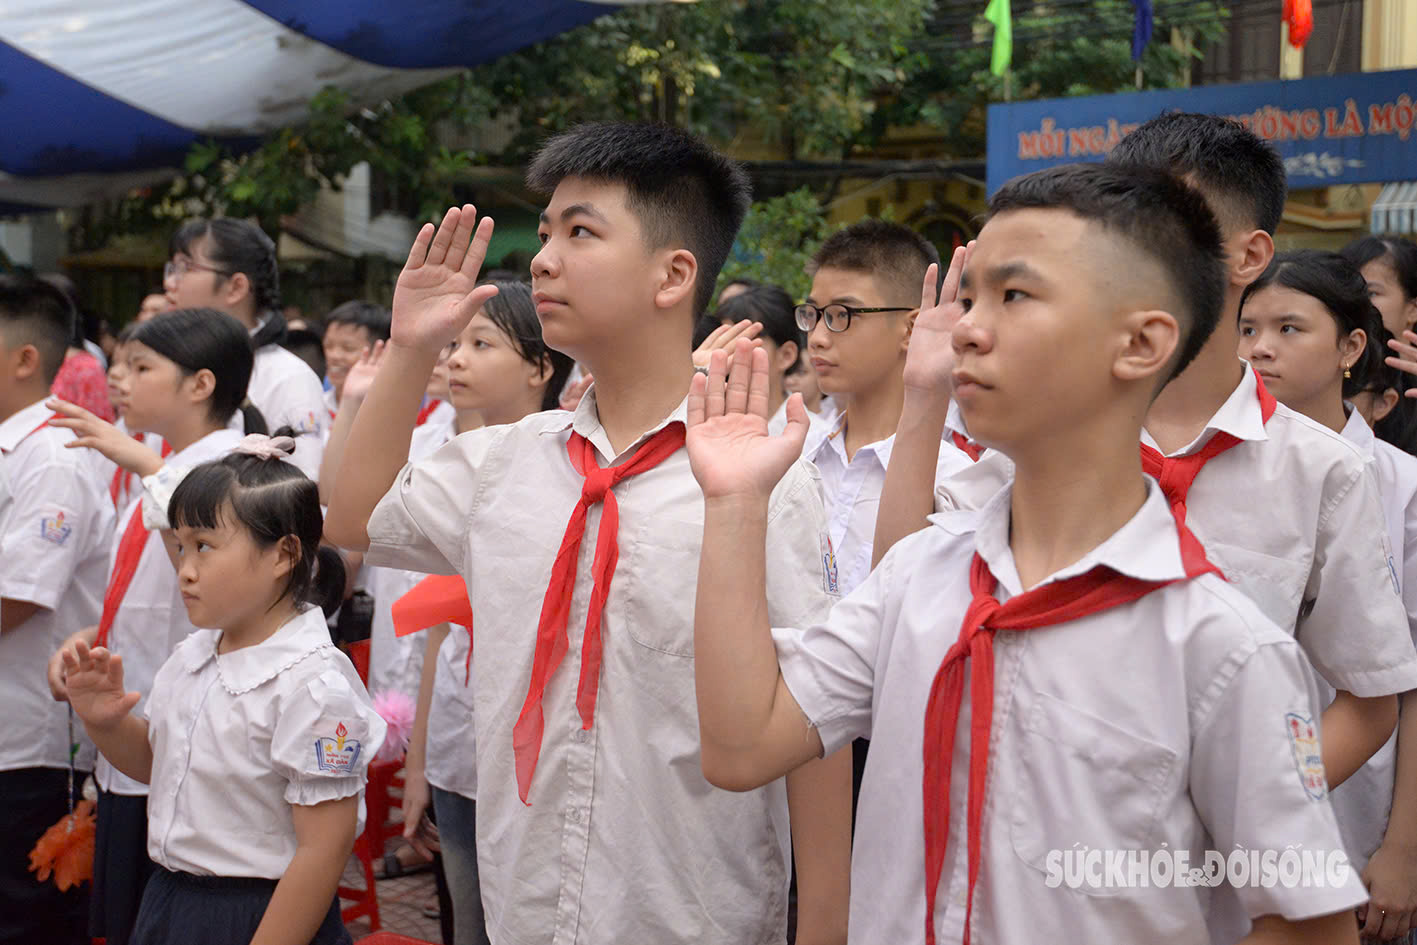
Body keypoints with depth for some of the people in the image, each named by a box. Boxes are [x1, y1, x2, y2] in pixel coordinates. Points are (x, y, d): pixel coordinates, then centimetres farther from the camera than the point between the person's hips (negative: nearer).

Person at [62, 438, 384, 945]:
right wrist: (106, 723, -1)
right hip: (168, 901, 8)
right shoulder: (192, 656, 2)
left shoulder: (311, 685, -23)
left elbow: (323, 851, -23)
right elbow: (152, 761, 19)